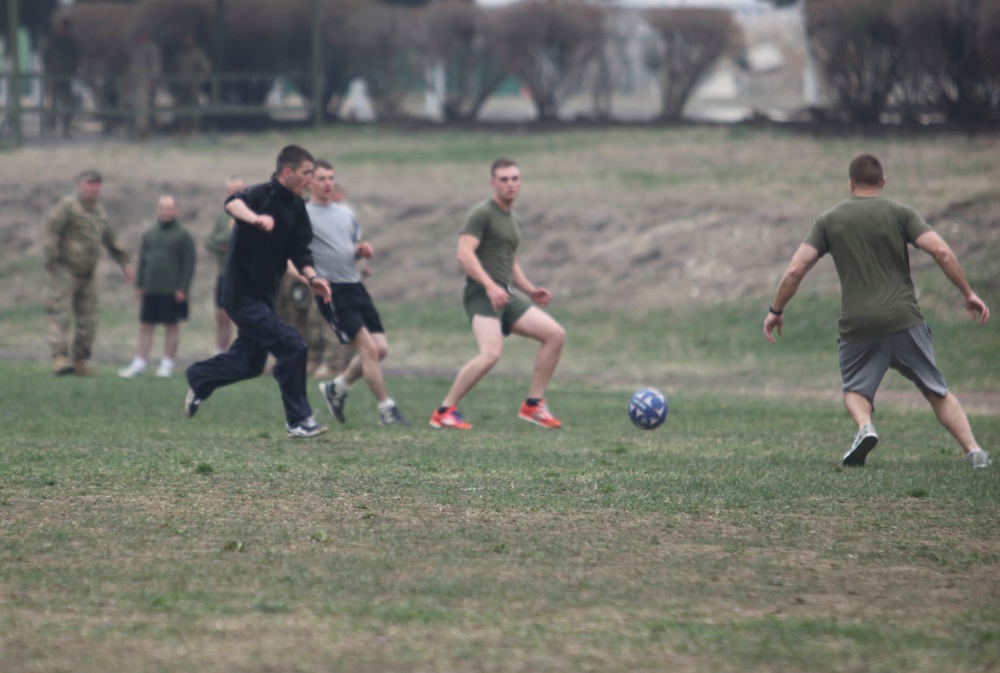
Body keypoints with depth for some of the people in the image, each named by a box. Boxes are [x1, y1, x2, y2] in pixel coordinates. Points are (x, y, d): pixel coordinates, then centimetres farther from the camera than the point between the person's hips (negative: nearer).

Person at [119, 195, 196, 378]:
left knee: (171, 327, 4)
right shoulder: (149, 235, 12)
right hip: (151, 291, 4)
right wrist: (138, 285, 8)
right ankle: (139, 364, 6)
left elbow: (189, 265, -4)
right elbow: (142, 261, 16)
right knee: (145, 327, 3)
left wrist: (182, 288, -10)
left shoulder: (183, 236, -1)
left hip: (172, 292, -4)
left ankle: (167, 364, 11)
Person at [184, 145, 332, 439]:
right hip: (242, 294, -9)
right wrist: (254, 218, -62)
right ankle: (298, 420, -9)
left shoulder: (296, 208, 6)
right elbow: (233, 203, -41)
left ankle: (198, 379, 44)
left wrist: (311, 276, -9)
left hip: (264, 296, 9)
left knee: (250, 363, 19)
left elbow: (299, 250, 10)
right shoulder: (263, 195, -20)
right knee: (292, 346, -17)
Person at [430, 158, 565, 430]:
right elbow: (464, 253, -18)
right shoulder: (482, 214, -6)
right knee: (491, 353, -27)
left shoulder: (513, 221, 22)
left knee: (555, 334, -1)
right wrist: (490, 286, -27)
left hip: (505, 297, 9)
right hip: (481, 295, -9)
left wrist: (531, 290, 20)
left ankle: (533, 405, 4)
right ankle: (444, 412, -15)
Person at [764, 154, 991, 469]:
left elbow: (795, 271, 3)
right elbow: (941, 252, -8)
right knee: (938, 392, 10)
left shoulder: (829, 220, 8)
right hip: (904, 320, 0)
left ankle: (865, 426, -16)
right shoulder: (899, 214, 4)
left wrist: (776, 310, 16)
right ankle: (974, 451, -6)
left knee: (855, 391, 17)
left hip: (858, 325, 0)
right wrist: (968, 294, 1)